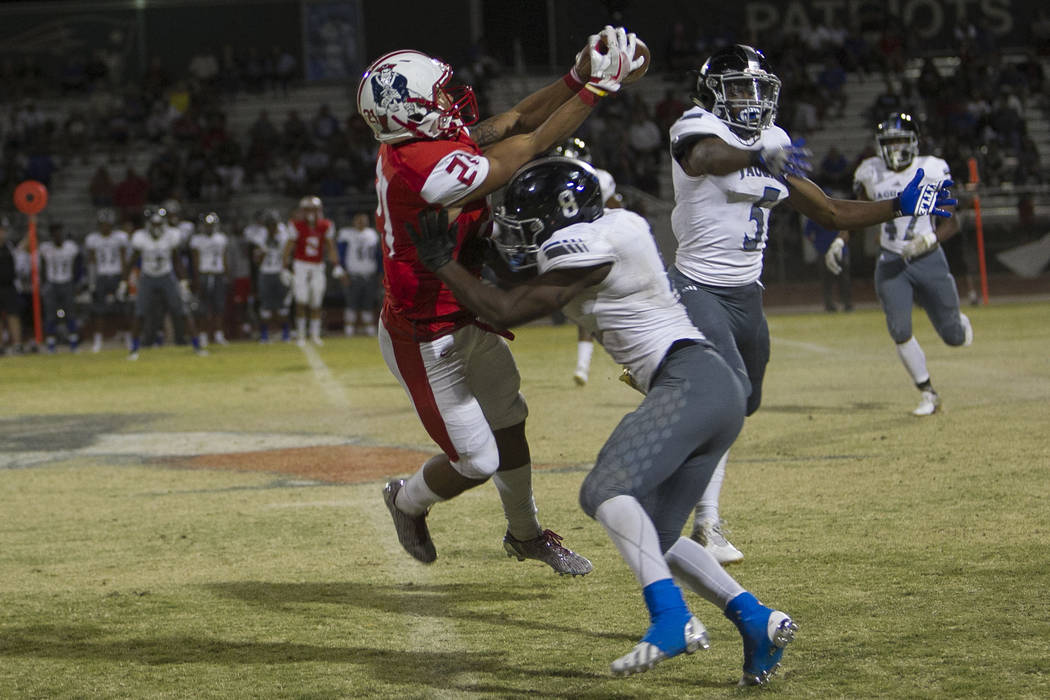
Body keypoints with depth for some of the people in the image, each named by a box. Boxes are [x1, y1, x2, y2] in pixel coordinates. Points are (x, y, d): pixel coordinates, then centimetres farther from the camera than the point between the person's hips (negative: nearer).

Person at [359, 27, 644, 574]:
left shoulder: (410, 146, -5)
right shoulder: (427, 167, -33)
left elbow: (511, 122, 1)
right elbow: (532, 149, -27)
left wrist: (576, 77, -10)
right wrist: (597, 86, -21)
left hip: (467, 323, 9)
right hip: (427, 342, -9)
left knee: (508, 423, 21)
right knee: (475, 462, 3)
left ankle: (525, 533, 42)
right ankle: (407, 501, 35)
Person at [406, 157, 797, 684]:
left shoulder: (589, 246, -10)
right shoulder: (614, 225, 18)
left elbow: (506, 312, -9)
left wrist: (442, 263, 1)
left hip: (692, 383, -11)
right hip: (715, 390, 11)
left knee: (605, 490, -25)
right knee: (654, 538, 12)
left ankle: (671, 618, -36)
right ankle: (756, 620, 5)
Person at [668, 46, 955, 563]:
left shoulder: (775, 145, 10)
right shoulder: (700, 128, -13)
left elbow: (828, 212, 17)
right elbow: (706, 157, -40)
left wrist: (900, 205, 12)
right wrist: (759, 157, -59)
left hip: (747, 294, 8)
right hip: (698, 287, -8)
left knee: (744, 402, 14)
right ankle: (707, 521, -14)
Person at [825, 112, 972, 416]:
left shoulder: (931, 170, -9)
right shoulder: (871, 173, 0)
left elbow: (951, 223, -8)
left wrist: (929, 239, -27)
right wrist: (839, 241, 3)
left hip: (929, 259, -1)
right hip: (891, 263, 2)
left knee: (954, 338, 5)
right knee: (900, 330, -15)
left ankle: (957, 319, 45)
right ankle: (928, 394, 3)